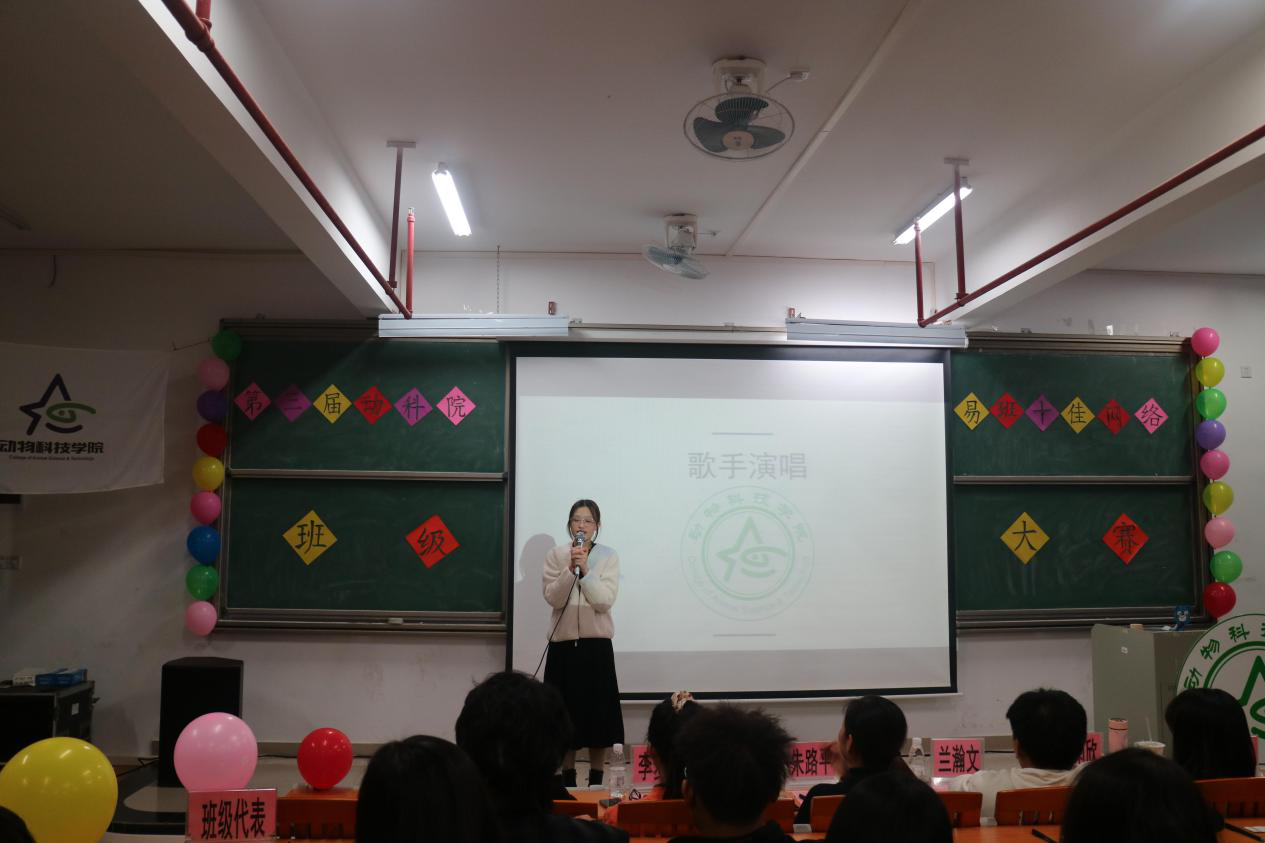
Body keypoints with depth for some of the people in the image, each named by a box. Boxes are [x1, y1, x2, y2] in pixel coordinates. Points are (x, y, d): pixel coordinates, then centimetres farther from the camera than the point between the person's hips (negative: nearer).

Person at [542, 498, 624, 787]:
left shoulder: (608, 557, 2)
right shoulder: (555, 555, 4)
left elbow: (605, 601, -8)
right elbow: (552, 598, -7)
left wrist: (585, 571, -17)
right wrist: (571, 569, -19)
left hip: (596, 644, -1)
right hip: (563, 644, 1)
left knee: (597, 713, 1)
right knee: (565, 713, 5)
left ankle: (596, 782, 13)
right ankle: (568, 780, 18)